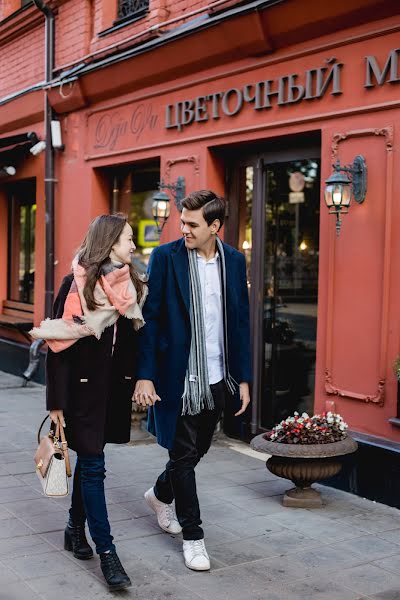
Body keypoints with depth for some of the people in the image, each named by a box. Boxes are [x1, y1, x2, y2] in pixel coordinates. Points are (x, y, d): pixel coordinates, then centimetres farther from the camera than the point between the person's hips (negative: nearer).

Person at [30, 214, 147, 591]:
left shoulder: (131, 285, 5)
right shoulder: (76, 285, -10)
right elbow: (59, 344, -10)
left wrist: (138, 383, 5)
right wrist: (56, 401, -12)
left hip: (117, 386, 5)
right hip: (83, 386, -5)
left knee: (88, 460, 16)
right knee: (93, 466, -2)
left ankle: (76, 529, 32)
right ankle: (107, 552, 3)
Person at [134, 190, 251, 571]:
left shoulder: (234, 260, 4)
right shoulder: (165, 257, -7)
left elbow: (240, 322, 8)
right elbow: (149, 318, -7)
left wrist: (243, 378, 6)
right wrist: (144, 375, -13)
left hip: (217, 378, 4)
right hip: (178, 376, -4)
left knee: (197, 450, 17)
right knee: (184, 455, 3)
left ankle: (160, 494, 45)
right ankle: (192, 535, 19)